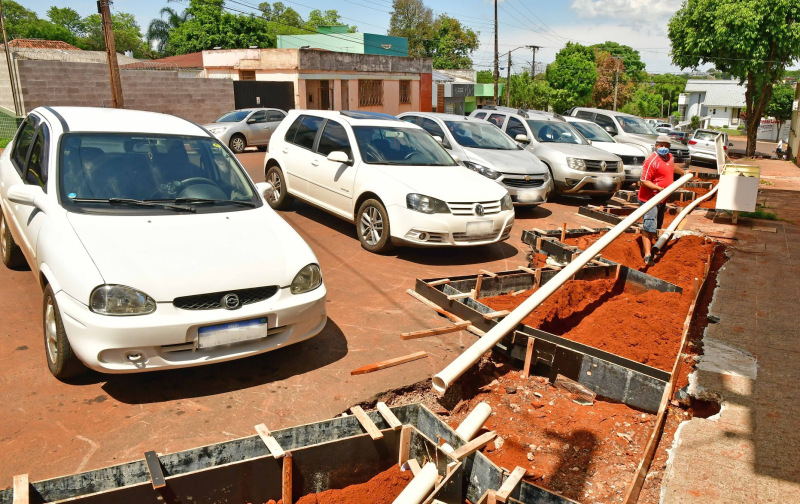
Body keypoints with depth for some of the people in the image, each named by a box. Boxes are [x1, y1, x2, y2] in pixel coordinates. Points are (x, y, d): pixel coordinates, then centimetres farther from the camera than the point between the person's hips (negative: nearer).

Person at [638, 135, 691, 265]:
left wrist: (683, 172, 50)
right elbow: (643, 181, -22)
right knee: (648, 226, -14)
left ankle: (650, 245, 37)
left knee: (656, 226, 20)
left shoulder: (669, 157, 9)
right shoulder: (652, 161, -19)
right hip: (650, 199, -9)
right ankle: (647, 255, -16)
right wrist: (660, 188, -30)